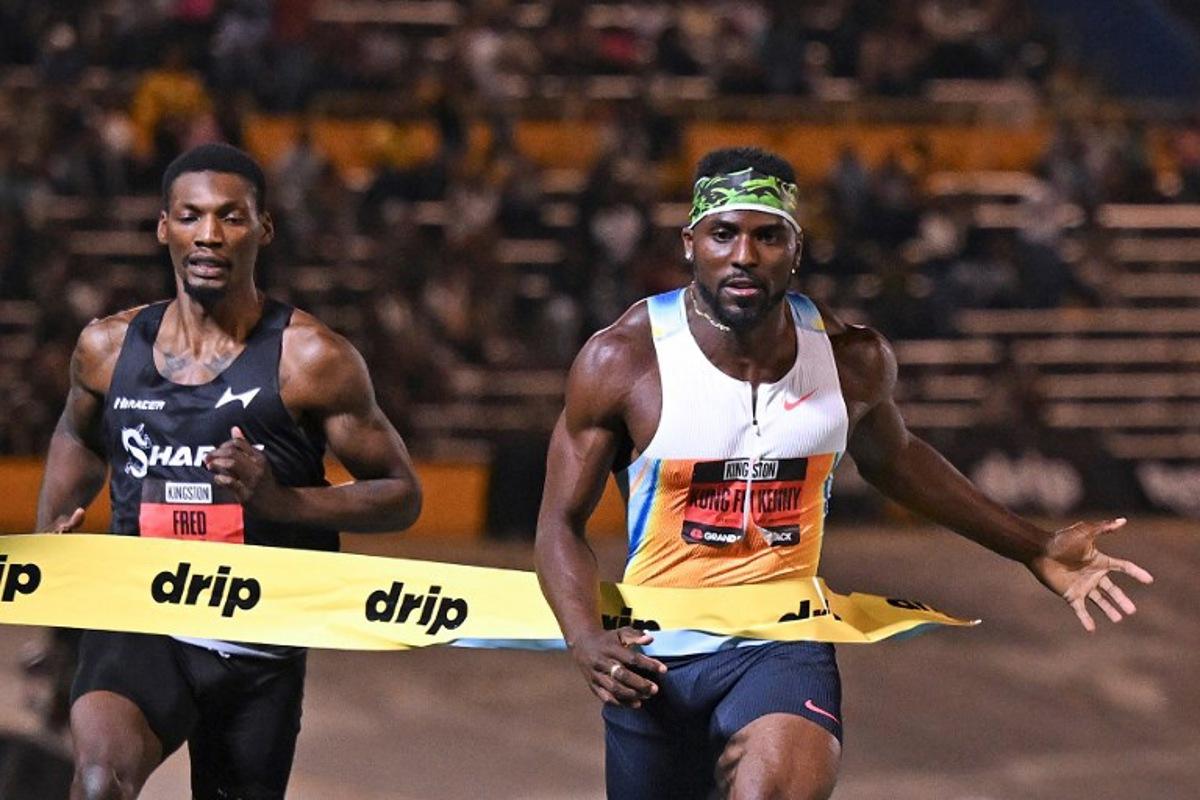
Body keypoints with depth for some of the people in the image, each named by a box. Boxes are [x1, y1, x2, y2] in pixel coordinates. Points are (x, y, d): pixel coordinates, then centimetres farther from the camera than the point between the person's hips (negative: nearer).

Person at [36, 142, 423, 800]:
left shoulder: (310, 358, -6)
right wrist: (49, 539, 11)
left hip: (259, 654, 0)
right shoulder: (108, 348, 5)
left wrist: (280, 499, -18)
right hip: (138, 626, 0)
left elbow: (400, 496, -2)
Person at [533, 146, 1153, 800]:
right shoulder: (621, 360, -11)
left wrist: (1033, 550, 21)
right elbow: (562, 522, -3)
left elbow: (889, 457, 20)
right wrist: (586, 639, -21)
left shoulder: (853, 360, -2)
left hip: (784, 652, 0)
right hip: (654, 659, 0)